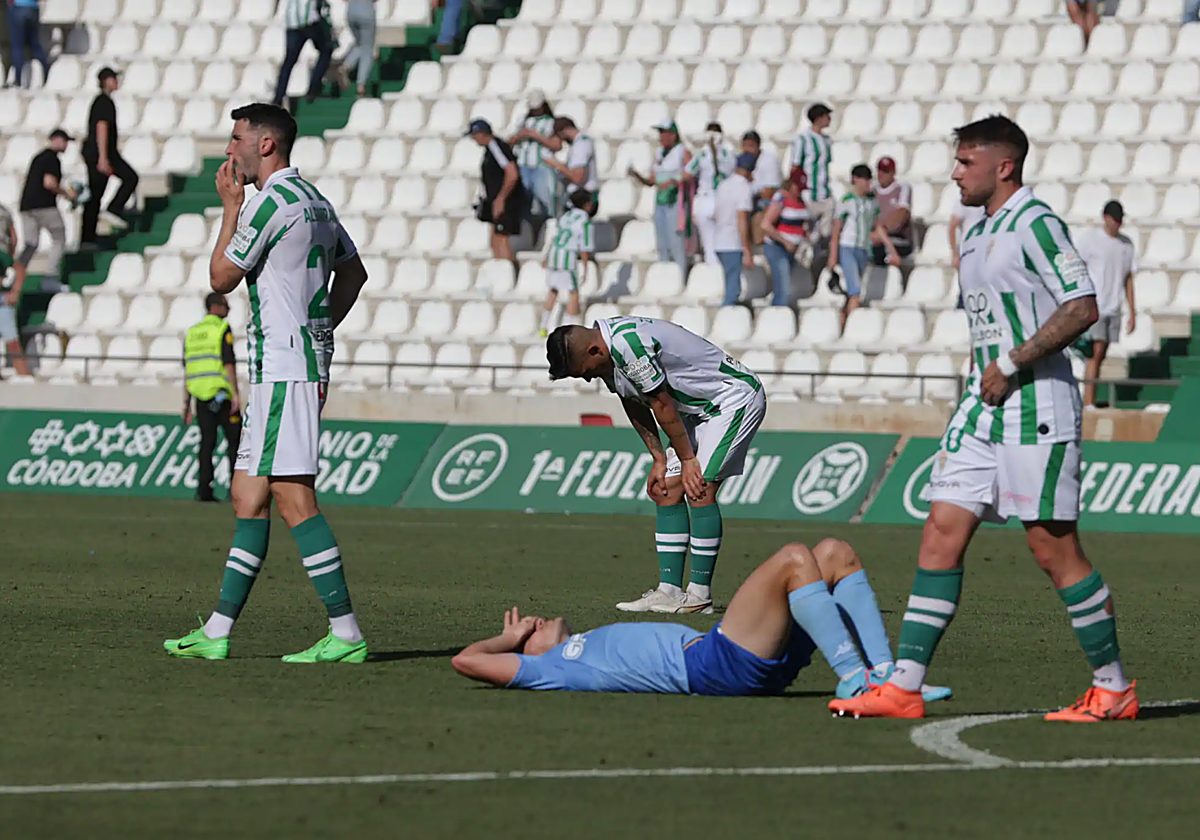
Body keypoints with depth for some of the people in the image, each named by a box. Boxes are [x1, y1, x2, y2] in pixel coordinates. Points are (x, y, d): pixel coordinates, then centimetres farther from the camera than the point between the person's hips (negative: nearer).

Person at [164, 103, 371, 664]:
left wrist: (230, 206, 3)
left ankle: (346, 633, -14)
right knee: (248, 496, 11)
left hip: (283, 368, -10)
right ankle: (217, 632, 13)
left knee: (292, 496, -11)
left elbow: (221, 277, -6)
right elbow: (353, 271, 26)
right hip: (305, 360, 10)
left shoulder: (270, 201, -13)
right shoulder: (314, 201, 16)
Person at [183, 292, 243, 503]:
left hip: (200, 395, 6)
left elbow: (187, 370, 14)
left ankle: (204, 489, -3)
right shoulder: (222, 329, -5)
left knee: (207, 441, 6)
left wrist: (187, 404, 17)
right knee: (234, 438, 0)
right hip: (221, 392, -6)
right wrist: (235, 394, -15)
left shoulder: (192, 332, 15)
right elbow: (229, 362, -14)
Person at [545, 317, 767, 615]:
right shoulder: (607, 354, 0)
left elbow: (662, 406, -21)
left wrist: (688, 459, -12)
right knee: (667, 490, 4)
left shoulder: (627, 344, -30)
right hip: (700, 408, 10)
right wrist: (658, 459, 12)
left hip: (736, 397, -10)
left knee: (700, 489, -18)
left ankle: (700, 596, -14)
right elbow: (635, 405, 14)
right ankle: (669, 592, 3)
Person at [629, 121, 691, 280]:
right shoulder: (659, 153, 15)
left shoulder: (683, 153, -5)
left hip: (676, 203, -7)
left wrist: (674, 182, -25)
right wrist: (636, 176, -2)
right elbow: (651, 181, 16)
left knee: (677, 245, -11)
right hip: (660, 203, 7)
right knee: (663, 246, 6)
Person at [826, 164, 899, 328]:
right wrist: (833, 256, -8)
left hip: (863, 251, 6)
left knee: (852, 293, 7)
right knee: (855, 291, -16)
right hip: (847, 248, -6)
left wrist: (891, 250, 14)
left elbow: (879, 228, 18)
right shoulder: (846, 201, -7)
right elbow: (836, 230, -5)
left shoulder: (872, 202, 10)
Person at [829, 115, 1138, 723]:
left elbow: (1082, 307, -19)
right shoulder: (976, 236, 18)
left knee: (1052, 547, -5)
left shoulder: (1035, 224, -10)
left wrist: (1011, 364, -18)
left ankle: (1113, 689, 6)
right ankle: (904, 685, 0)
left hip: (1036, 407, -9)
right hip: (983, 406, 9)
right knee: (941, 533, 1)